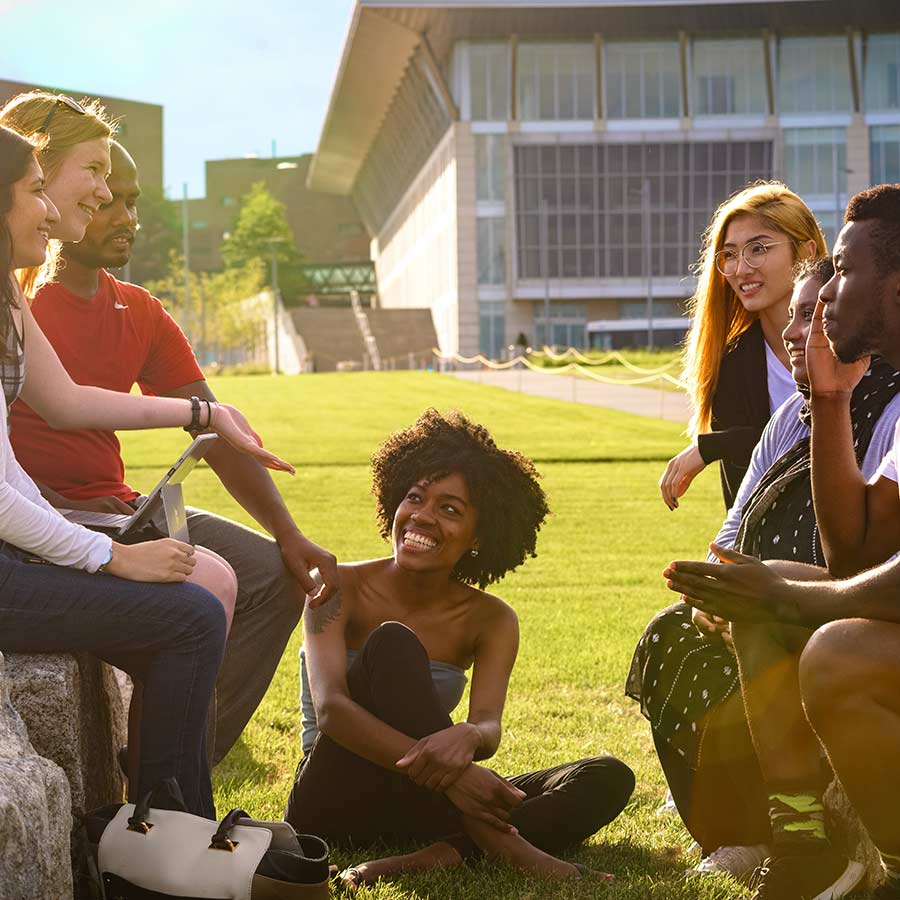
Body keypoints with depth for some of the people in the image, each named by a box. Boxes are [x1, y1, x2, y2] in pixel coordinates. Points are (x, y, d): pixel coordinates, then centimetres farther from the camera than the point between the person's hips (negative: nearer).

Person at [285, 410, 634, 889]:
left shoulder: (489, 621, 2)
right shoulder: (341, 589, -9)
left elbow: (489, 725, -16)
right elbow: (330, 709, -25)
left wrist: (466, 738, -42)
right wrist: (441, 768, -40)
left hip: (417, 807, 4)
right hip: (334, 802, -4)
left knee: (608, 779, -13)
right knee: (392, 642, -27)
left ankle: (436, 857, -35)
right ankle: (501, 845, -32)